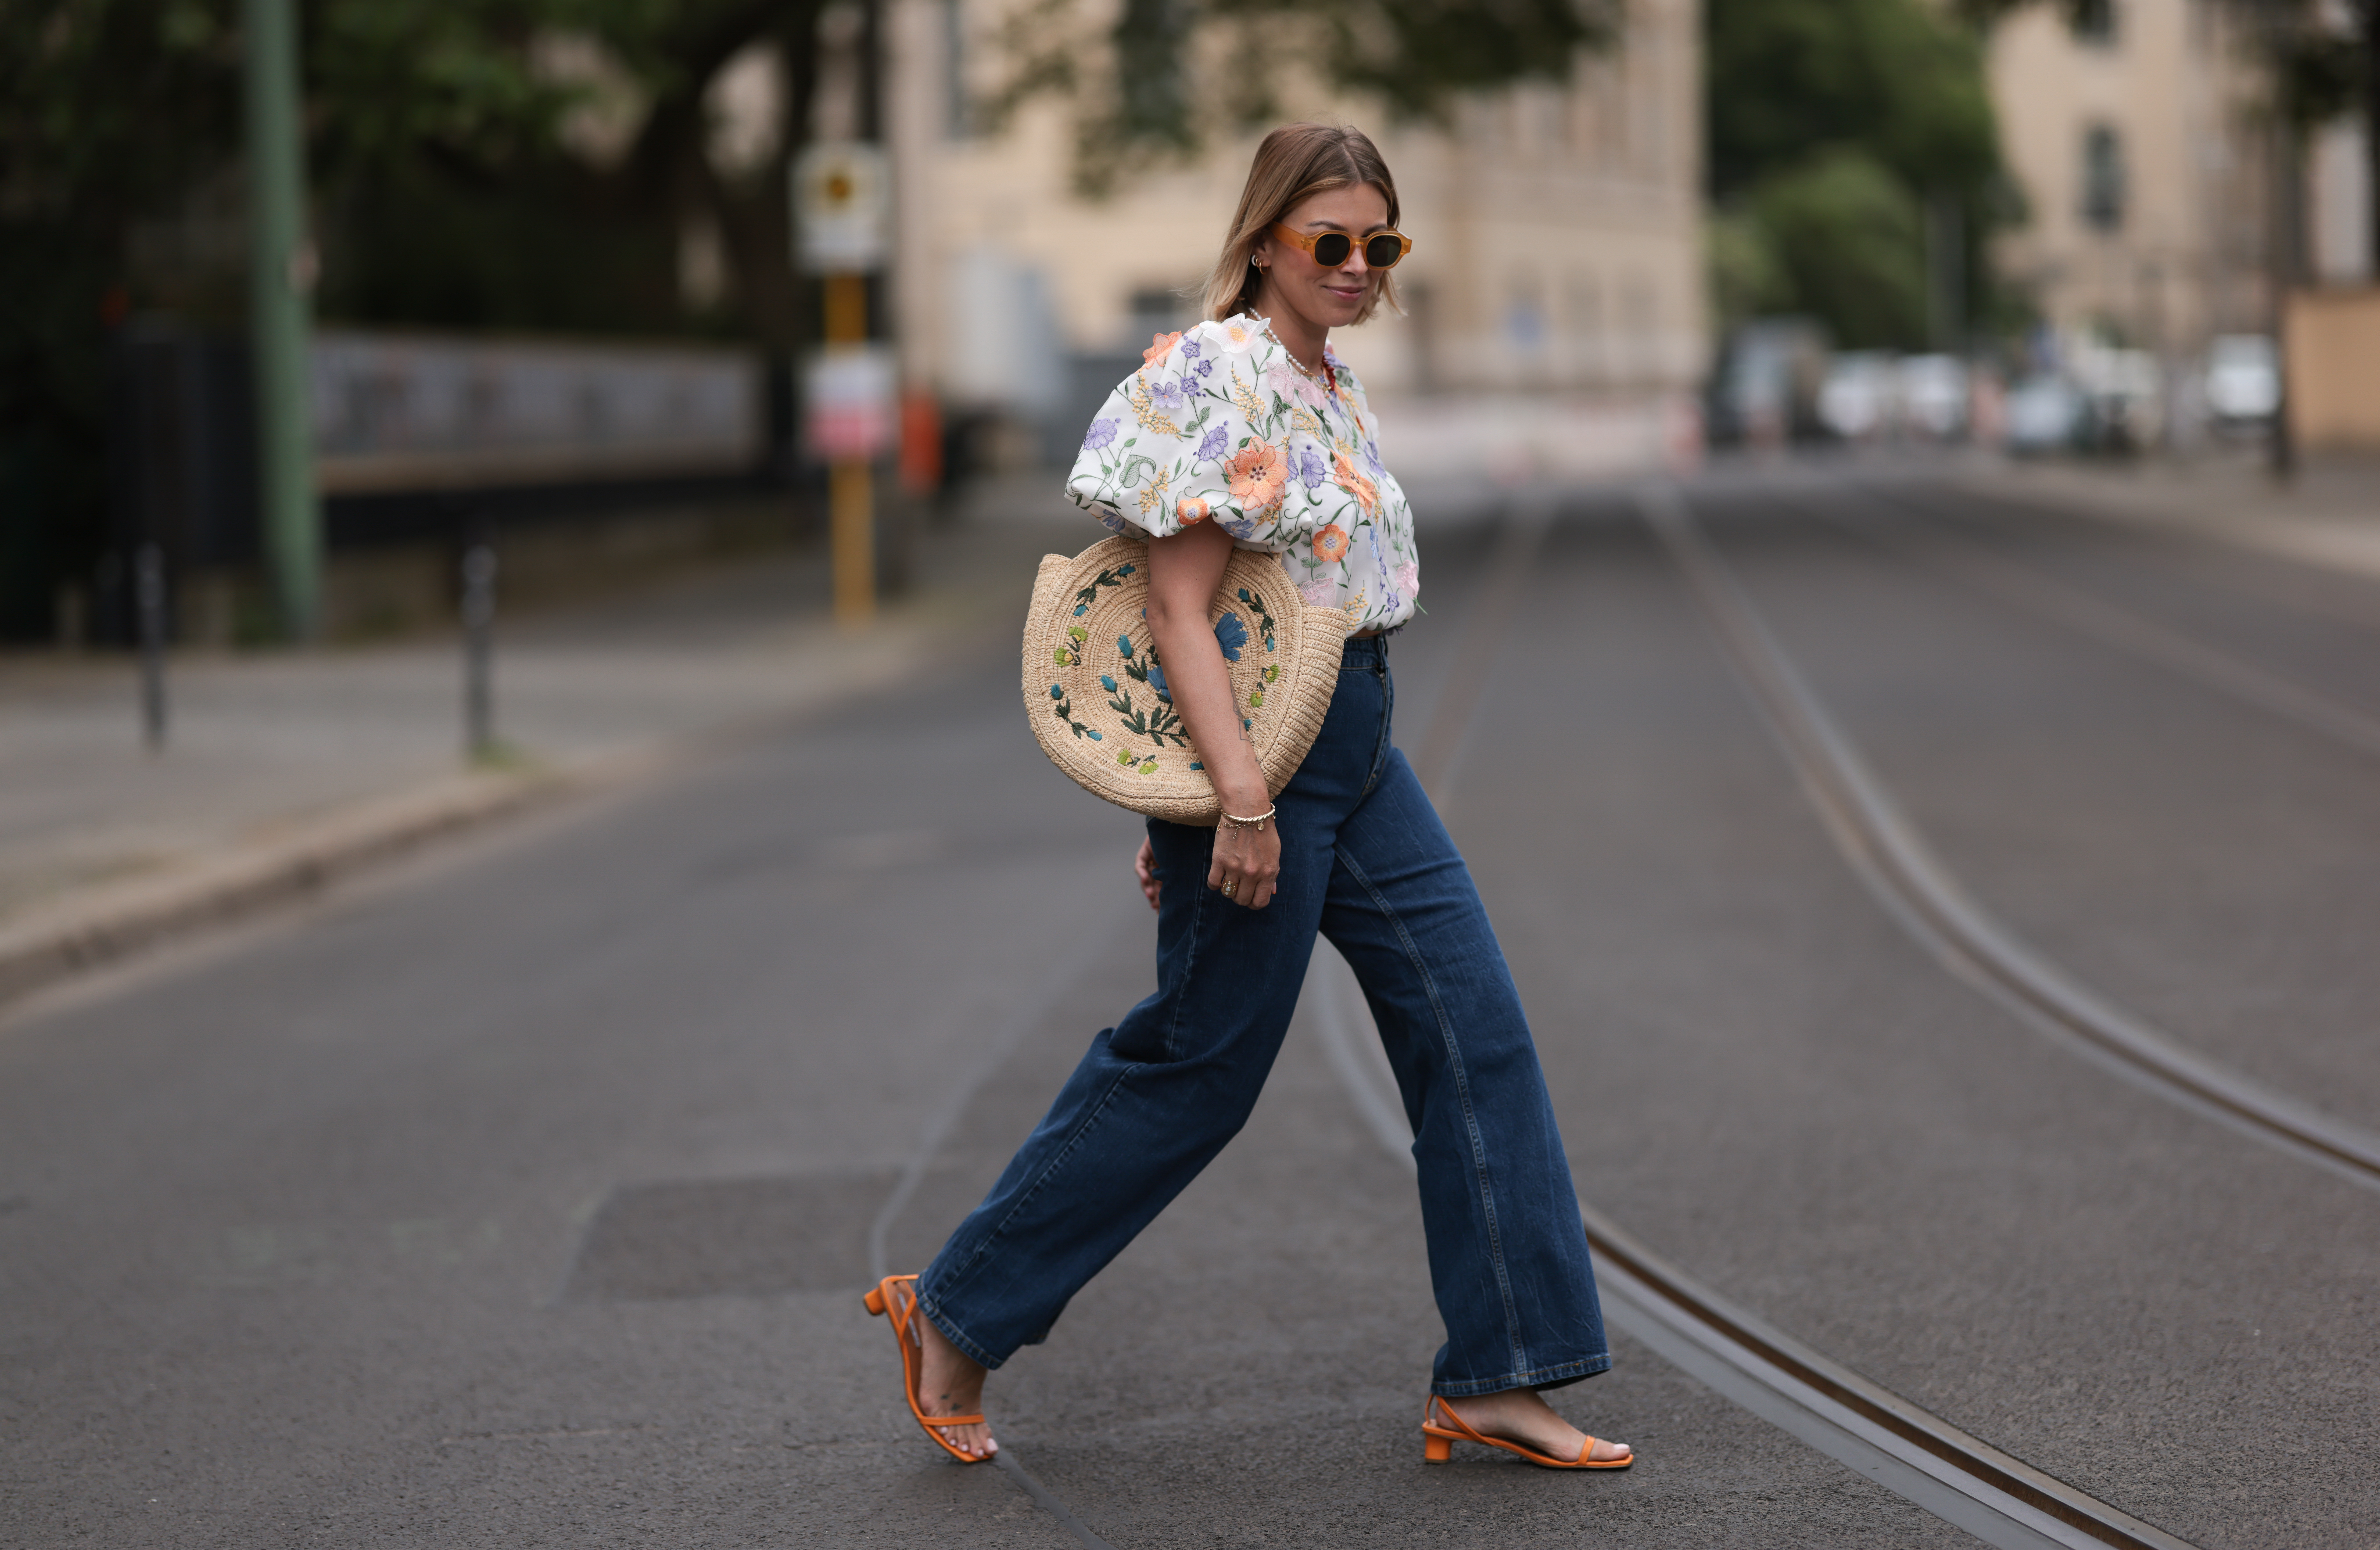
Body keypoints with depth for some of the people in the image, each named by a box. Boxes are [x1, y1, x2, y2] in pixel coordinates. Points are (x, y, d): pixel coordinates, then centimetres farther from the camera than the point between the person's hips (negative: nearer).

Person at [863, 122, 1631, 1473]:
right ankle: (957, 1313, 15)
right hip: (1255, 749, -9)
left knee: (1477, 1031, 3)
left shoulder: (1335, 388, 15)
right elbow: (1179, 606, -20)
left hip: (1360, 752, 9)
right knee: (1197, 1067, 0)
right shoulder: (1217, 377, -14)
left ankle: (1495, 1378, 7)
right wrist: (1240, 798, -26)